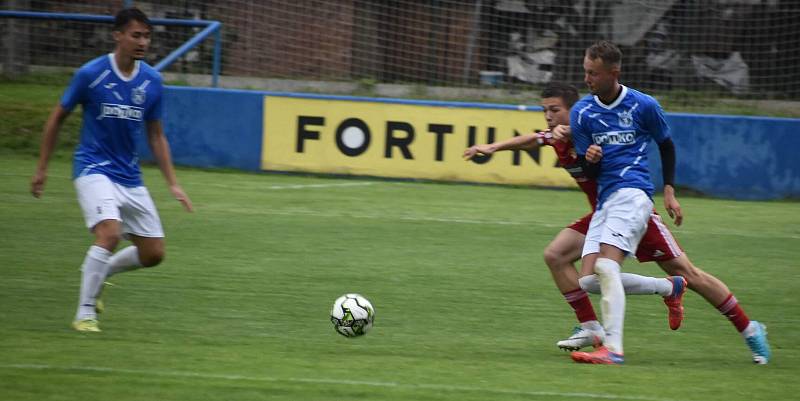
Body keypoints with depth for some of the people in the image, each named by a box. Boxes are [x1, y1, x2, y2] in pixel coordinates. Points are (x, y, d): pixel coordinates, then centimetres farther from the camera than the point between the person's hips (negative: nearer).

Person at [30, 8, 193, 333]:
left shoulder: (152, 81, 2)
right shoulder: (90, 74, -10)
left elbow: (156, 136, 11)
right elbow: (56, 119, 2)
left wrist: (173, 184, 5)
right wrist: (41, 168, 4)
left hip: (131, 177, 5)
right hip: (94, 169, -5)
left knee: (153, 254, 3)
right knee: (110, 233, -28)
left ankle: (95, 273, 28)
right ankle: (85, 313, -15)